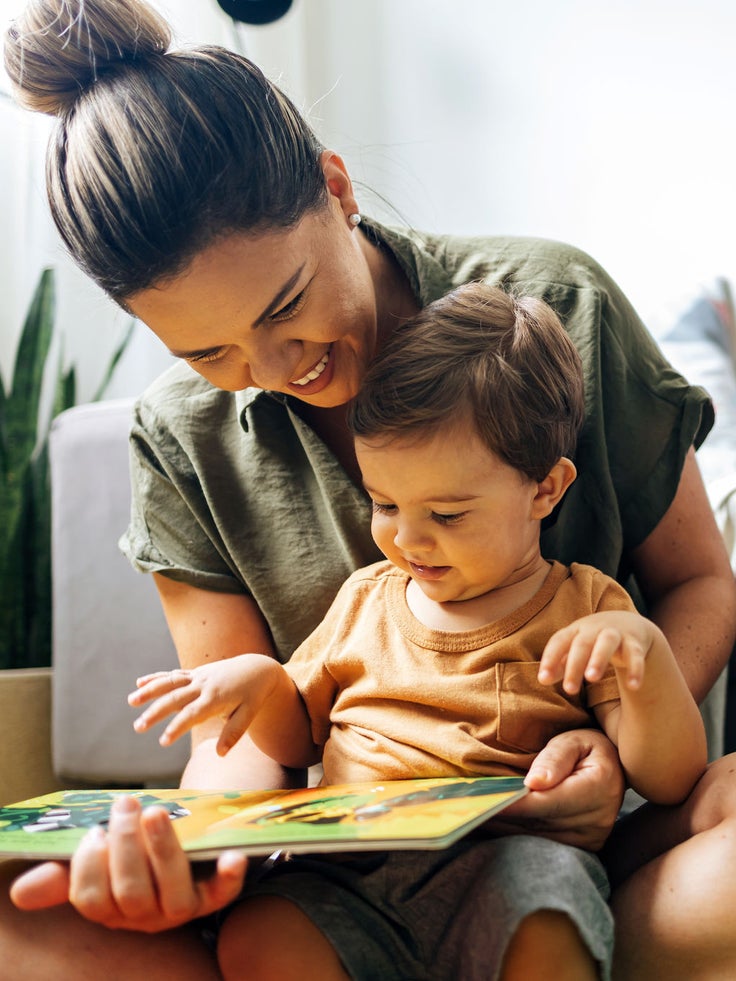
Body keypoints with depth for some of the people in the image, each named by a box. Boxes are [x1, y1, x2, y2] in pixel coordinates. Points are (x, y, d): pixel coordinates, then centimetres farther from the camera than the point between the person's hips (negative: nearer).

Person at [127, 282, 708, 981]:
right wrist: (262, 682, 6)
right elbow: (297, 741, 28)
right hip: (348, 876, 4)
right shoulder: (366, 597, 19)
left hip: (505, 863, -3)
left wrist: (644, 650, -17)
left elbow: (669, 780, 0)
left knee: (545, 905, -37)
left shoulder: (587, 613, 6)